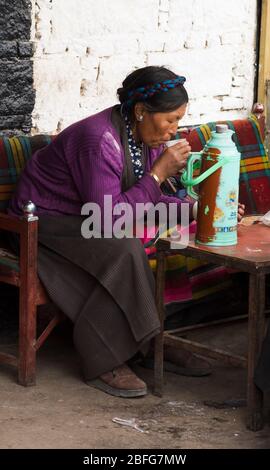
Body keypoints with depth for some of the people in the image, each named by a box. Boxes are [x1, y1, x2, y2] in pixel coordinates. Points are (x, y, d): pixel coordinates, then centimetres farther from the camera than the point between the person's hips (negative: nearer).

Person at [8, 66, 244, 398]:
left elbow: (147, 202, 7)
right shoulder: (100, 141, -29)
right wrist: (159, 172, -29)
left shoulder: (146, 138, -1)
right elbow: (107, 218, -31)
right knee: (124, 250, -28)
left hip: (85, 221, 9)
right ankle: (103, 363, -20)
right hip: (45, 220, -9)